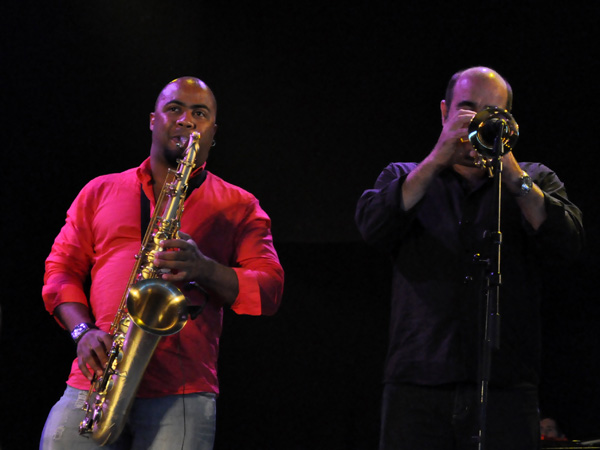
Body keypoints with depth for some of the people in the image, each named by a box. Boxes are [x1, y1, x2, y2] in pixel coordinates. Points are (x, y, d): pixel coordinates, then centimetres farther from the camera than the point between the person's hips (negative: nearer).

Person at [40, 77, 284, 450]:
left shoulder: (238, 206, 14)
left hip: (181, 394, -2)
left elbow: (269, 290, 4)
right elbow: (60, 269, 15)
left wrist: (205, 270, -15)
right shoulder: (101, 192, 20)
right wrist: (83, 331, -4)